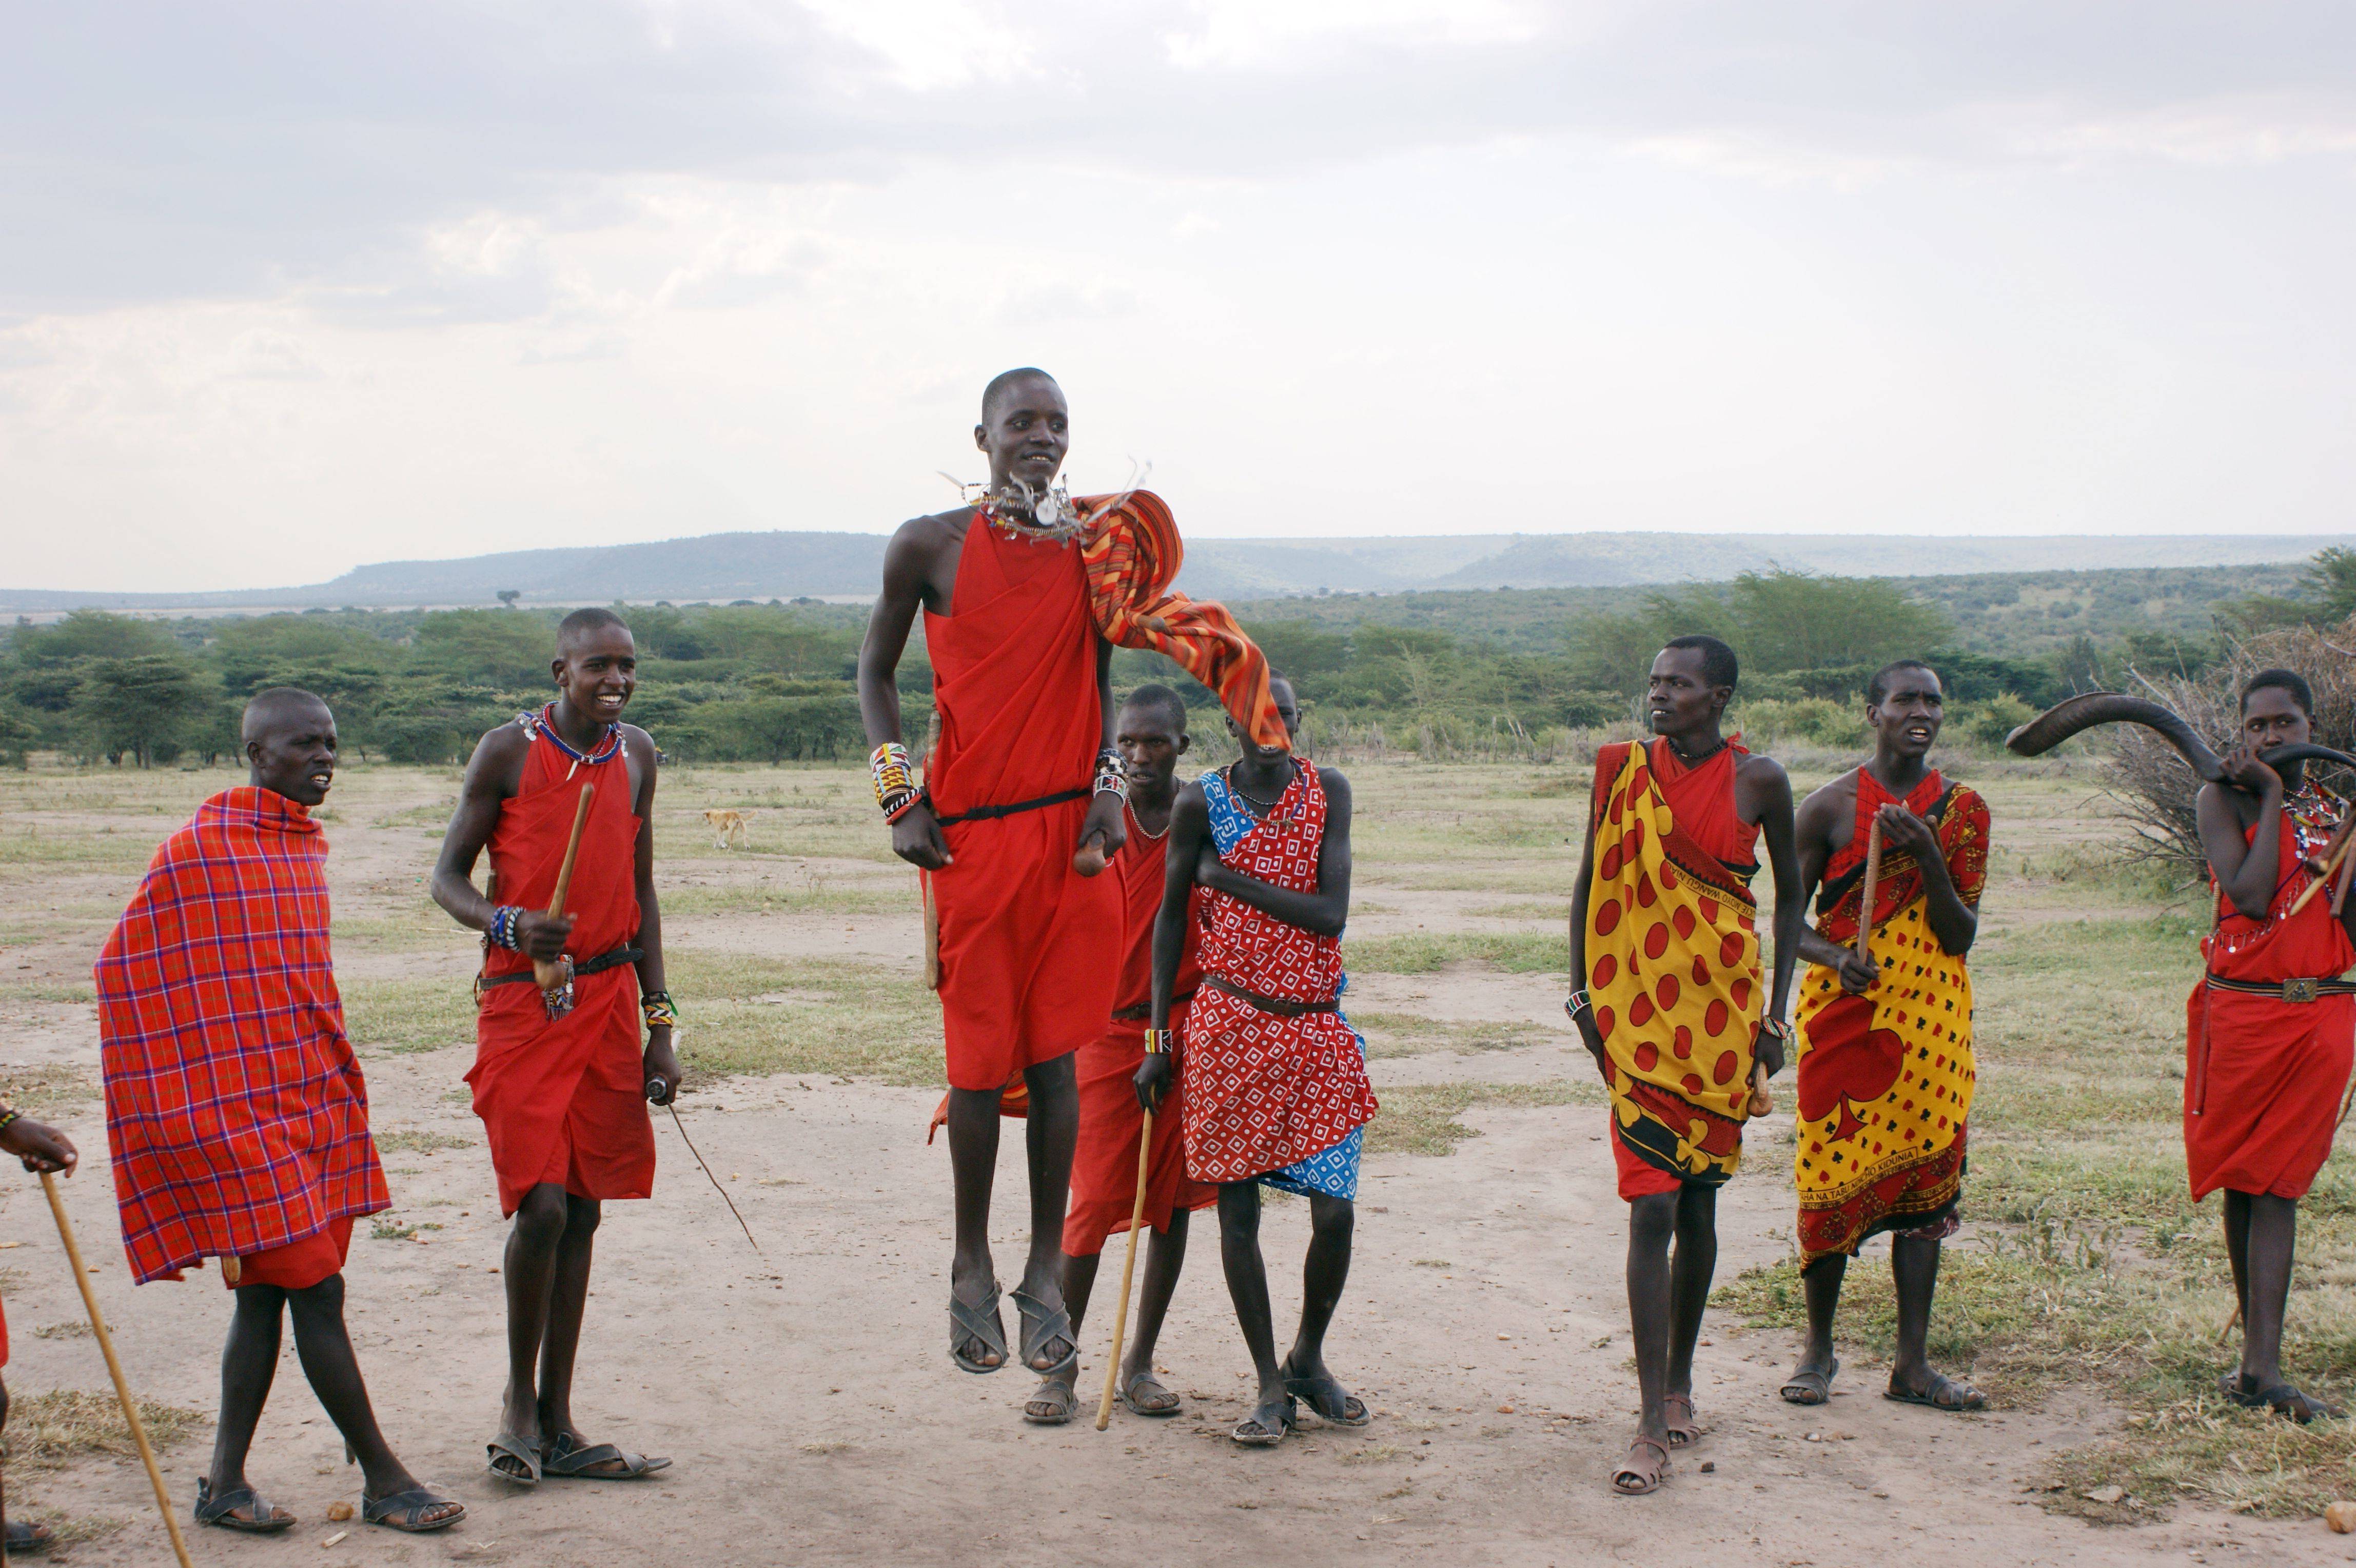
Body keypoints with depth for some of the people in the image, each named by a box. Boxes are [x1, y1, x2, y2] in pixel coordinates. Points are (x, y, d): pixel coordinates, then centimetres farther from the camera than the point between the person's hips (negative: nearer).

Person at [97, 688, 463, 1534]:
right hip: (240, 1109, -8)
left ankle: (225, 1484, 17)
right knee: (317, 1289, -6)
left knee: (267, 1291, 10)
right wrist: (184, 1109, -10)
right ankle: (383, 1479, 2)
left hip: (311, 1099, 8)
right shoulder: (198, 851, -11)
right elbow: (132, 973, -8)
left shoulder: (305, 846, 13)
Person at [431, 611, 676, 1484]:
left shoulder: (636, 756, 10)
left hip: (610, 1001, 5)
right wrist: (509, 925, -23)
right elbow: (449, 876, -2)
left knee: (583, 1210, 6)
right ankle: (518, 1402, 9)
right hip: (522, 1003, -5)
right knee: (541, 1206, -13)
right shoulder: (509, 751, -5)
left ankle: (555, 1425, 14)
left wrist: (658, 1025, 13)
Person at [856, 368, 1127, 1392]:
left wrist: (1109, 789, 2)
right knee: (980, 1060, 2)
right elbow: (876, 668, 10)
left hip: (1070, 832, 2)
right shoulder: (929, 547, 1)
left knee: (1055, 1058, 2)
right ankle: (972, 1267, 19)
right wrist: (899, 797, 0)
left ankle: (1046, 1273, 12)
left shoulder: (1092, 545, 8)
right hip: (968, 835, -2)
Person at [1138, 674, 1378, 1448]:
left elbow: (1331, 914, -10)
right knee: (1237, 1212, 2)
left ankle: (1308, 1357, 23)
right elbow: (1171, 917, 5)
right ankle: (1271, 1386, 16)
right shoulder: (1201, 802, -3)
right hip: (1228, 1026, -1)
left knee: (1335, 1211, -4)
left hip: (1315, 1026, 1)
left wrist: (1230, 877, -13)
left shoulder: (1328, 791, -1)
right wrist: (1157, 1037, 3)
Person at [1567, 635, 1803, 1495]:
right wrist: (1582, 993, 3)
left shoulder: (1757, 781, -1)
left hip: (1723, 1010, 1)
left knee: (1698, 1202, 12)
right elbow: (1591, 884, 9)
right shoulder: (1621, 770, 1)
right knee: (1653, 1206, -9)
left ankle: (1679, 1382, 31)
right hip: (1639, 1013, -1)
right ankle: (1653, 1424, -9)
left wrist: (1777, 1005, 5)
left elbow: (1791, 891, 10)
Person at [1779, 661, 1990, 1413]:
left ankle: (1912, 1363, 10)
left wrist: (1928, 858, -16)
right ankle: (1818, 1347, 15)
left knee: (1925, 1179, 2)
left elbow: (1961, 937, -2)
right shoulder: (1830, 807, -1)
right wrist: (1835, 958, -17)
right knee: (1832, 1179, -1)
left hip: (1931, 1018, 2)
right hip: (1845, 1014, -2)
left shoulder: (1963, 812, 4)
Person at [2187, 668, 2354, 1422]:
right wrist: (2271, 796, -10)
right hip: (2240, 1012, -2)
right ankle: (2259, 1354, 17)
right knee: (2241, 1179, 6)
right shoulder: (2225, 798, -1)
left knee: (2277, 1184, -3)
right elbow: (2252, 896, -17)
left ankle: (2261, 1365, -7)